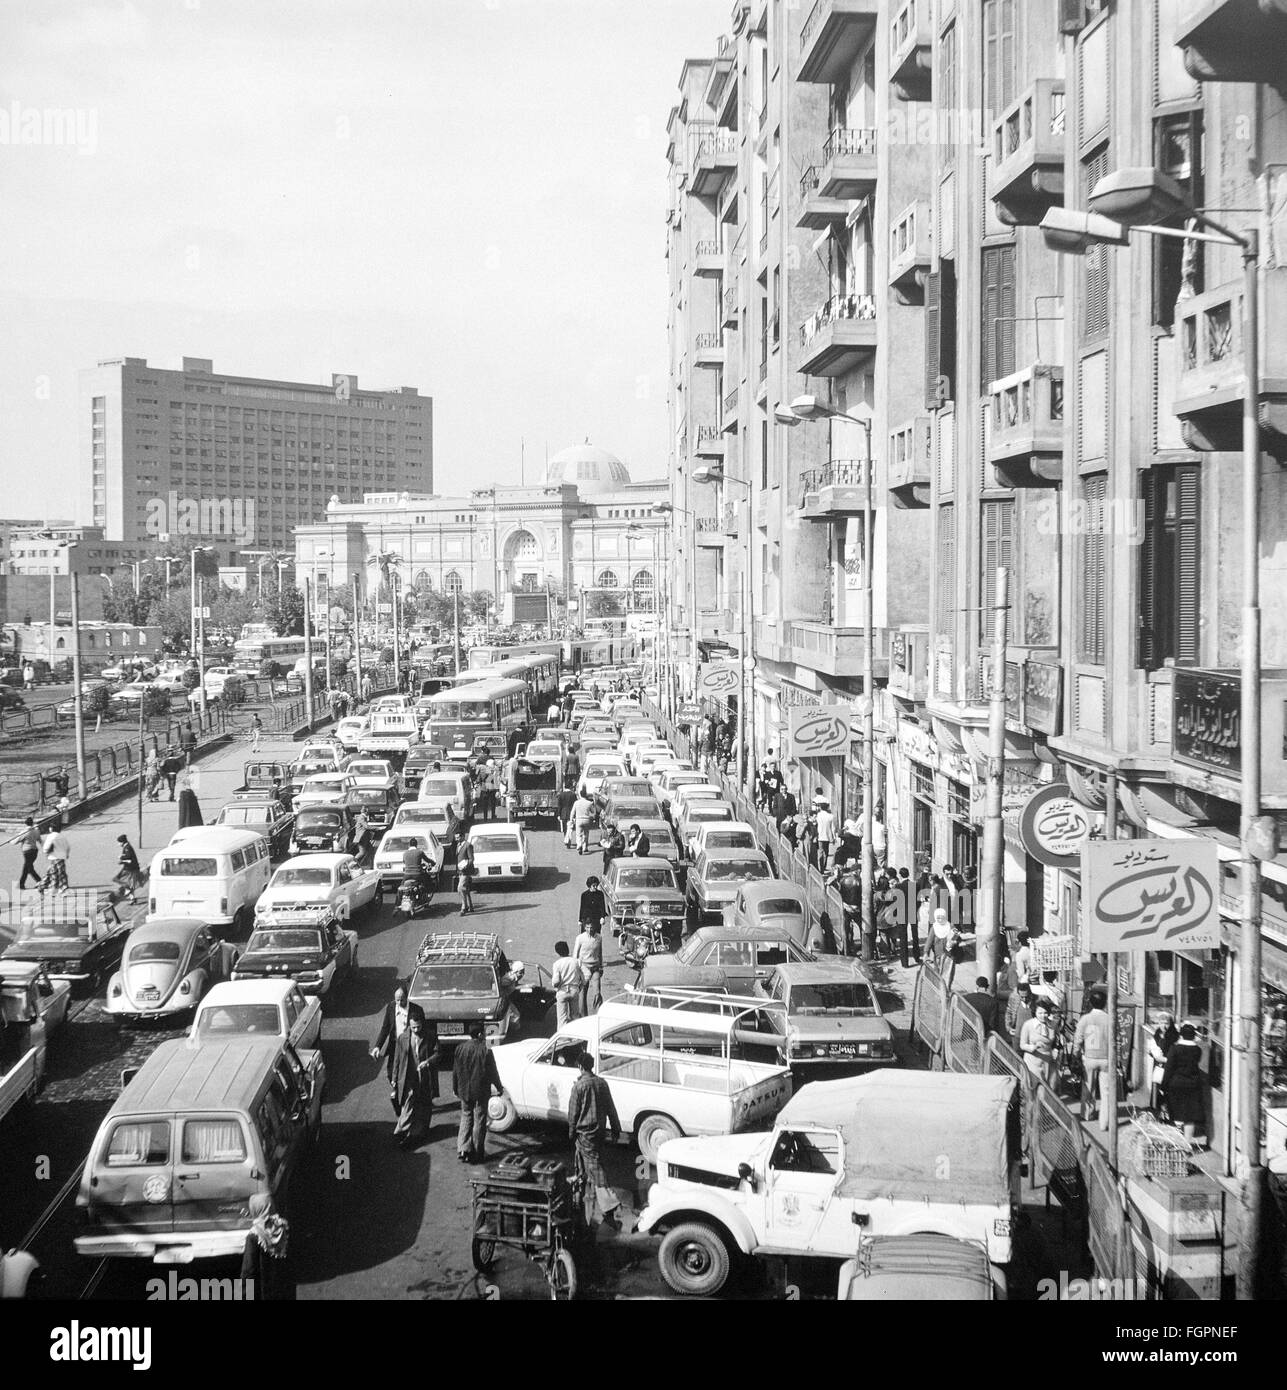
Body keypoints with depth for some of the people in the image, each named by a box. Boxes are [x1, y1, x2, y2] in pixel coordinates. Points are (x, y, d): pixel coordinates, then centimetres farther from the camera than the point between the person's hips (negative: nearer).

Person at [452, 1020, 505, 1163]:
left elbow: (455, 1071, 4)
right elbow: (492, 1072, -9)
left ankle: (463, 1150, 2)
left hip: (464, 1092, 3)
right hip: (481, 1092, -3)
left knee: (465, 1119, 14)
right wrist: (499, 1087, 6)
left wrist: (455, 1089, 17)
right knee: (479, 1122, 7)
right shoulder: (486, 1051, -16)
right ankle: (478, 1153, 12)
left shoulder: (460, 1048, -4)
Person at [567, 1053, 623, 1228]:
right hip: (600, 1127, 6)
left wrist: (571, 1132, 4)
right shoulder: (602, 1083, 2)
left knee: (595, 1166, -9)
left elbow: (573, 1112, -8)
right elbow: (610, 1108, 7)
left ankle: (610, 1205, -18)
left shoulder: (579, 1086, -14)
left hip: (585, 1130, -6)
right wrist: (616, 1128, 14)